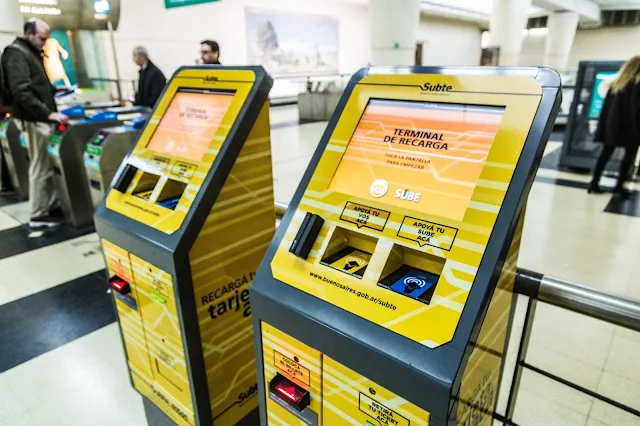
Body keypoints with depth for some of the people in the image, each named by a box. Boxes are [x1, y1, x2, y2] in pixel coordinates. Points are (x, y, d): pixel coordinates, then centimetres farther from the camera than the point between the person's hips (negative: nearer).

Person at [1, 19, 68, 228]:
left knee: (48, 166, 12)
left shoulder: (32, 53, 19)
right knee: (40, 168, -5)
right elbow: (21, 92, -22)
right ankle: (38, 216, 2)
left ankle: (52, 207, 20)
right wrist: (49, 113, -25)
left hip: (41, 118, 9)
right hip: (33, 120, -9)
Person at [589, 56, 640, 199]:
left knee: (605, 153, 6)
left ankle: (594, 183, 2)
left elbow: (606, 105, 11)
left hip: (612, 124, 6)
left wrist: (603, 125, 13)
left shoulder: (616, 82, 11)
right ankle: (620, 185, 5)